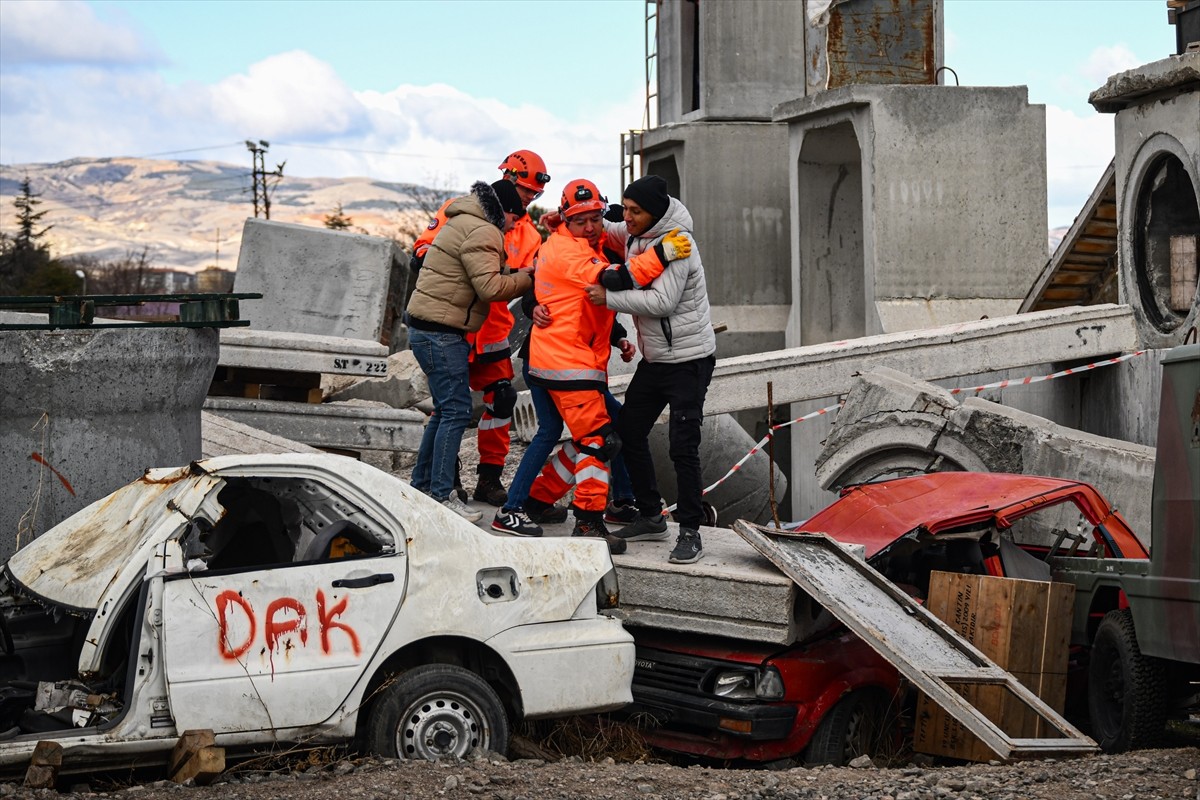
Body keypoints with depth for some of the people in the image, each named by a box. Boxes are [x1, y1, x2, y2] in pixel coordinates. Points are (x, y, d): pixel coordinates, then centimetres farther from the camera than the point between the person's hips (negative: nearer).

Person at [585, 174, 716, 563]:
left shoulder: (676, 242, -20)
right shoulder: (634, 238, 6)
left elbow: (662, 301, -27)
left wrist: (609, 298, -20)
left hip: (689, 359, -9)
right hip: (654, 358, 9)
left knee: (683, 445, -10)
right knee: (629, 430, 11)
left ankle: (690, 532, -2)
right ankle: (651, 516, 22)